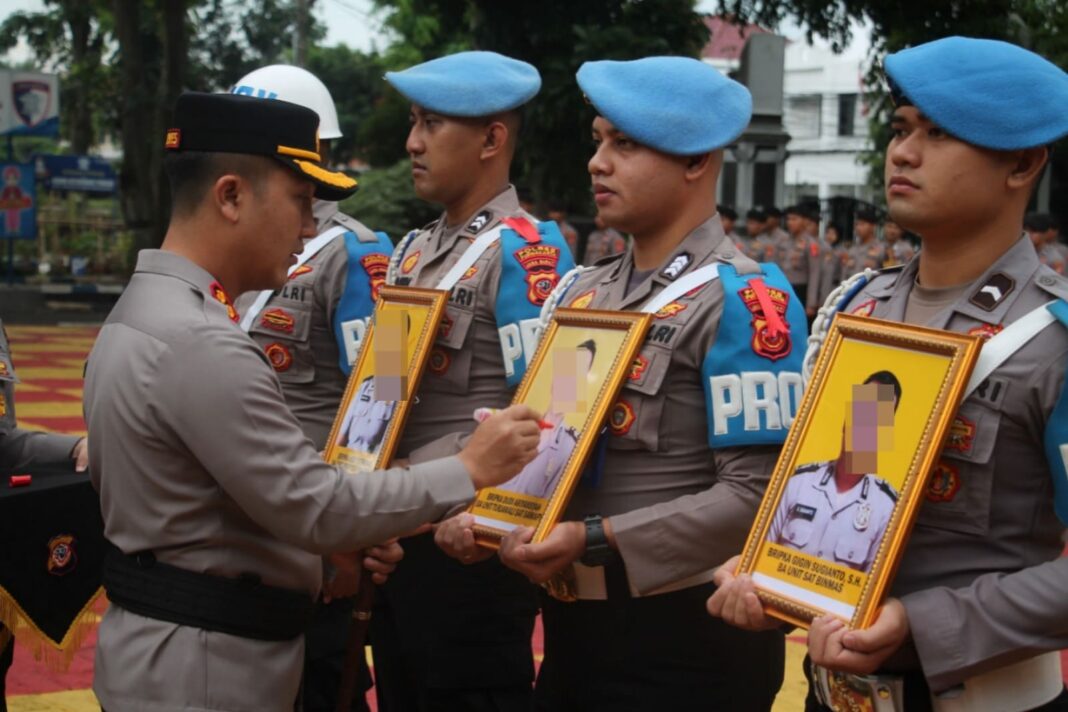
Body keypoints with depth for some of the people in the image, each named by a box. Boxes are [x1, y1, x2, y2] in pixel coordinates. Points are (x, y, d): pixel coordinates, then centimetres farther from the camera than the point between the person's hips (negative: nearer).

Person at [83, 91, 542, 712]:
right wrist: (469, 471, -15)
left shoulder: (143, 314, 9)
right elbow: (316, 507, -23)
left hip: (174, 644, 10)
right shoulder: (199, 343, -23)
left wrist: (337, 547, 6)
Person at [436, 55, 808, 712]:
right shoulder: (583, 292, 11)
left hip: (686, 638, -7)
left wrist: (595, 540, -23)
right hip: (574, 626, 7)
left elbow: (756, 494, -20)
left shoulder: (742, 299, -13)